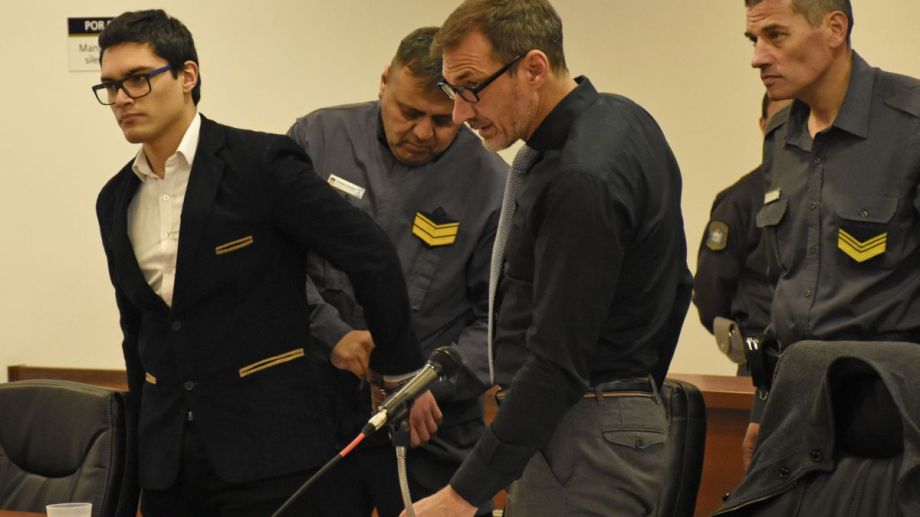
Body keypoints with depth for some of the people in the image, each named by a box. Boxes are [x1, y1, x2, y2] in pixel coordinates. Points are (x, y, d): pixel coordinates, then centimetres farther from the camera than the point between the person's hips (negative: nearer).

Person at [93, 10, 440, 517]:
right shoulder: (116, 201, 9)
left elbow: (372, 256, -8)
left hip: (269, 445, -5)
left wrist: (401, 373, -3)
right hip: (169, 454, 5)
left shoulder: (261, 163, -9)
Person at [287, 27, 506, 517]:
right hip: (317, 410, 2)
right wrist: (330, 333, -11)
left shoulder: (491, 186, -6)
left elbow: (498, 320, -4)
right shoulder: (319, 137, 0)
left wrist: (432, 384, -17)